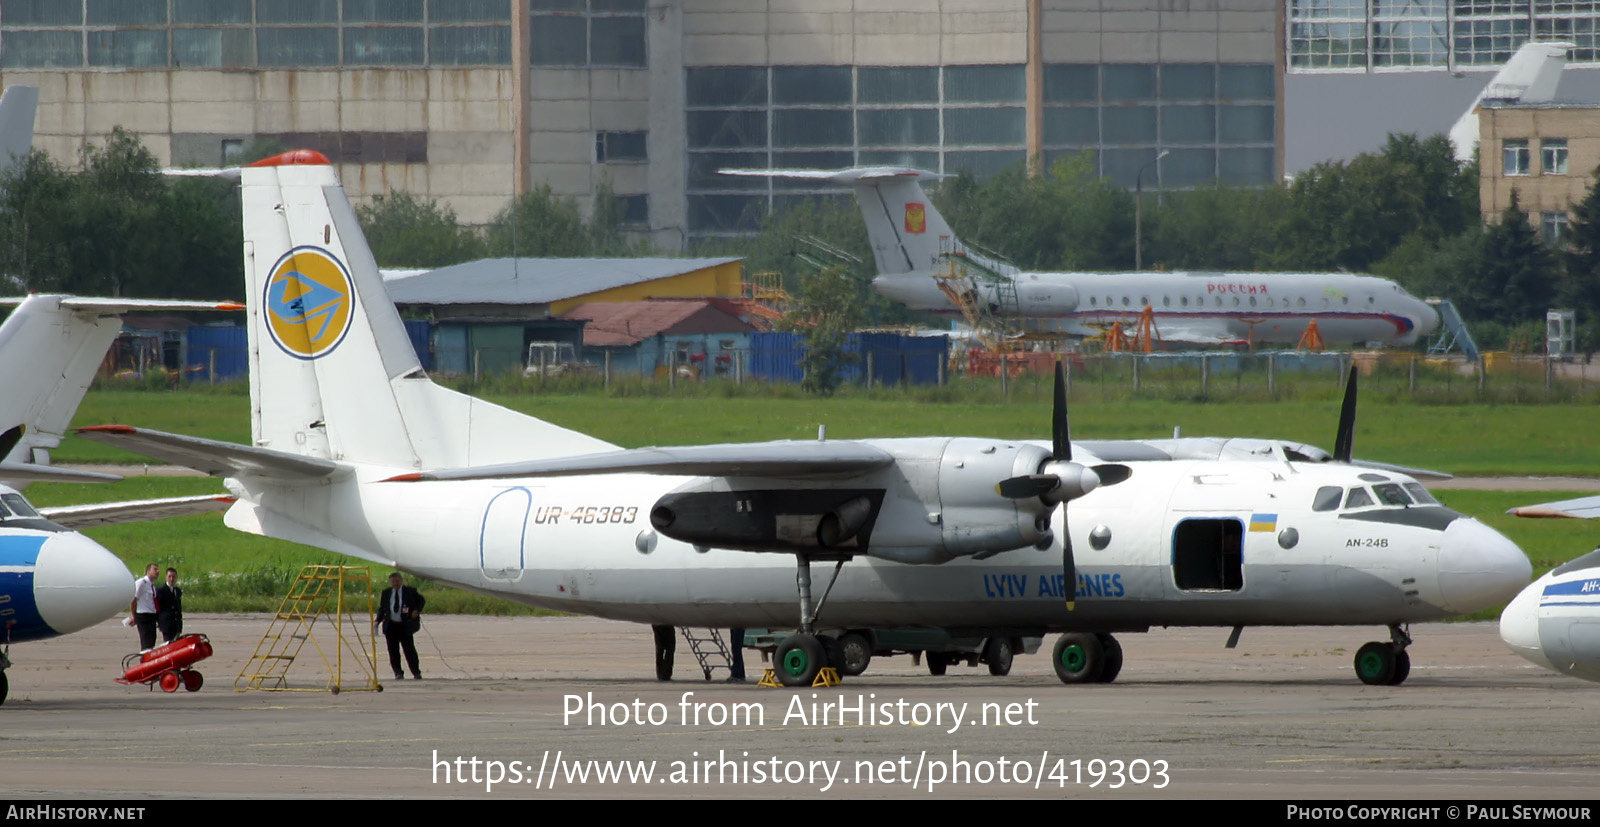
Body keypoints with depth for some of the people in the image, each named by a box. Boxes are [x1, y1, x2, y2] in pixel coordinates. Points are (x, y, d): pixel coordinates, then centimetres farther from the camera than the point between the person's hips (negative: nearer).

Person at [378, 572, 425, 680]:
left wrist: (417, 610, -5)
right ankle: (398, 673, 8)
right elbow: (382, 608, 14)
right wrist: (378, 620, -1)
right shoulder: (386, 593, 11)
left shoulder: (410, 591, 2)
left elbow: (421, 600, 12)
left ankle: (416, 673, 3)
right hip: (391, 626, 3)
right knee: (393, 651, 1)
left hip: (405, 626, -3)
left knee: (409, 649, -5)